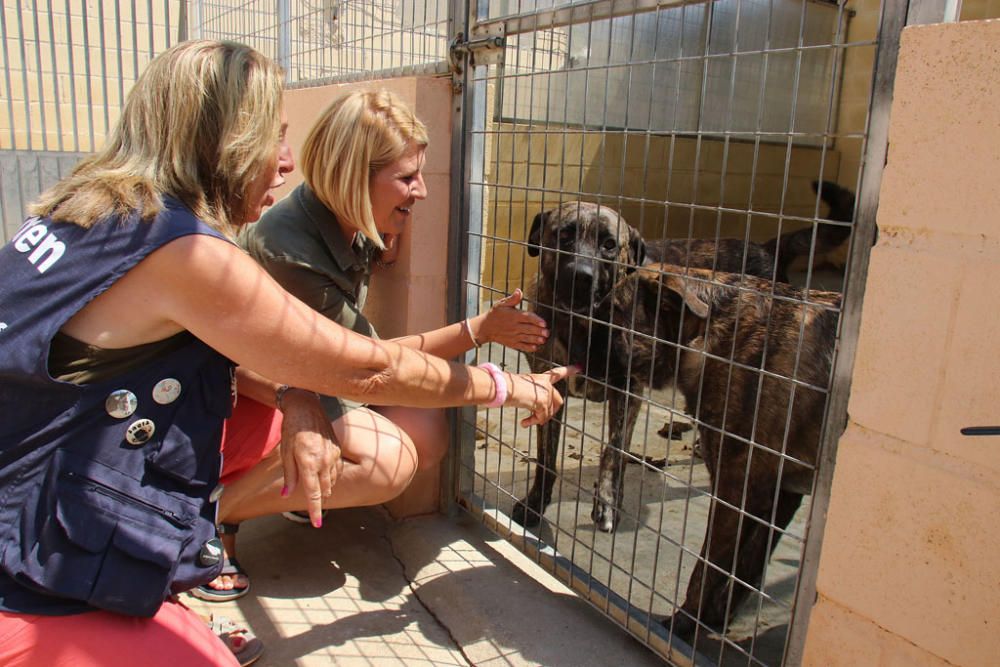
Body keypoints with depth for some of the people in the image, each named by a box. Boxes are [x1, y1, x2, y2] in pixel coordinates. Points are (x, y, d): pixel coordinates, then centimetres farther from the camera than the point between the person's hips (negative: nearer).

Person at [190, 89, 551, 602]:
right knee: (387, 459, -29)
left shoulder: (353, 222, -8)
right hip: (238, 392, -8)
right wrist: (479, 330, -24)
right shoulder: (291, 251, -31)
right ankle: (214, 512, -12)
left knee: (427, 436, -13)